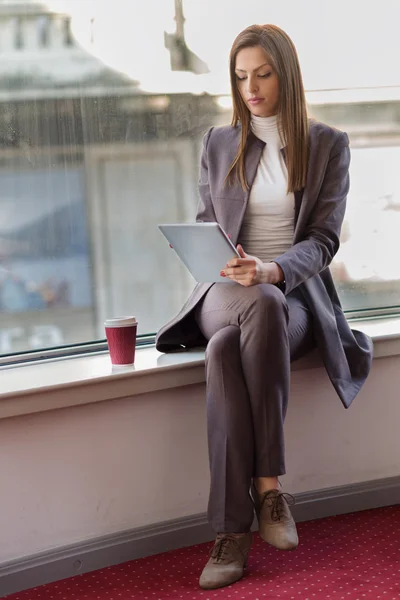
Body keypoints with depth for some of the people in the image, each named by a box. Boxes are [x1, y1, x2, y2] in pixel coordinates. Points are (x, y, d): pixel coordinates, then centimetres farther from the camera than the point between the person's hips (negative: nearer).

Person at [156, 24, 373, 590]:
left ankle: (234, 531, -34)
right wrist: (218, 260, -11)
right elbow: (204, 225, 13)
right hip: (225, 292, 2)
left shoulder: (328, 145, 6)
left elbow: (323, 240, -2)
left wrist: (271, 271, -23)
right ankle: (269, 487, -32)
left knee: (226, 349, -37)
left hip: (294, 294, -1)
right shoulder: (218, 144, 13)